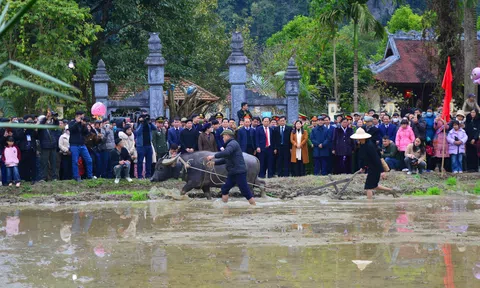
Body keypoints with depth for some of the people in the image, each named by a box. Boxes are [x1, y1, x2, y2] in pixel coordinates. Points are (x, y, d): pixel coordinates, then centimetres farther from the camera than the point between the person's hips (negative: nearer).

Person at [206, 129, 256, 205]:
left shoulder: (232, 144, -10)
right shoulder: (230, 144, 24)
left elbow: (226, 153, -30)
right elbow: (225, 159, 27)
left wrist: (213, 156, -26)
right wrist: (214, 162, 17)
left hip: (239, 172, -10)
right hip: (233, 173, 10)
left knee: (245, 191, -8)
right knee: (225, 189, 11)